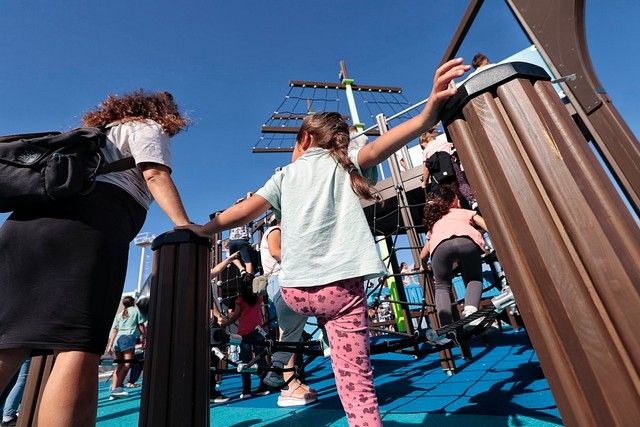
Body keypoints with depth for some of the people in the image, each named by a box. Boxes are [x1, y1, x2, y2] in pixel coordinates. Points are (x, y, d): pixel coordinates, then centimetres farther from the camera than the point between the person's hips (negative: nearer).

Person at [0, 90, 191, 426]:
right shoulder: (148, 128, 17)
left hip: (32, 217, 8)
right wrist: (185, 226, -9)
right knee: (79, 348, -15)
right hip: (90, 220, -8)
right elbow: (156, 177, -2)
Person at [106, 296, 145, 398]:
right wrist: (143, 337, 14)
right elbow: (141, 326, 7)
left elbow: (113, 331, 15)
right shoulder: (135, 310, 11)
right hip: (128, 337, -6)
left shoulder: (119, 314, 23)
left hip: (118, 338, 6)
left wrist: (110, 345, 13)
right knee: (127, 364, -9)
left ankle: (113, 388, 7)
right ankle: (116, 388, -19)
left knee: (120, 365, 11)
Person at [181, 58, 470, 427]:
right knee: (355, 381, 3)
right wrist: (427, 116, -23)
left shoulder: (285, 175, 13)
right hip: (343, 285, -2)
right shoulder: (344, 163, 11)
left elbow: (244, 213, 6)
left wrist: (203, 229, 20)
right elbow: (376, 149, -11)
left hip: (295, 289, 2)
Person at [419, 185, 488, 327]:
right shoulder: (465, 212, 40)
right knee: (474, 279, 25)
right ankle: (470, 309, -3)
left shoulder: (434, 223, 42)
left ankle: (447, 327, -1)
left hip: (441, 245, 1)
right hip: (467, 240, 0)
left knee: (442, 286, 20)